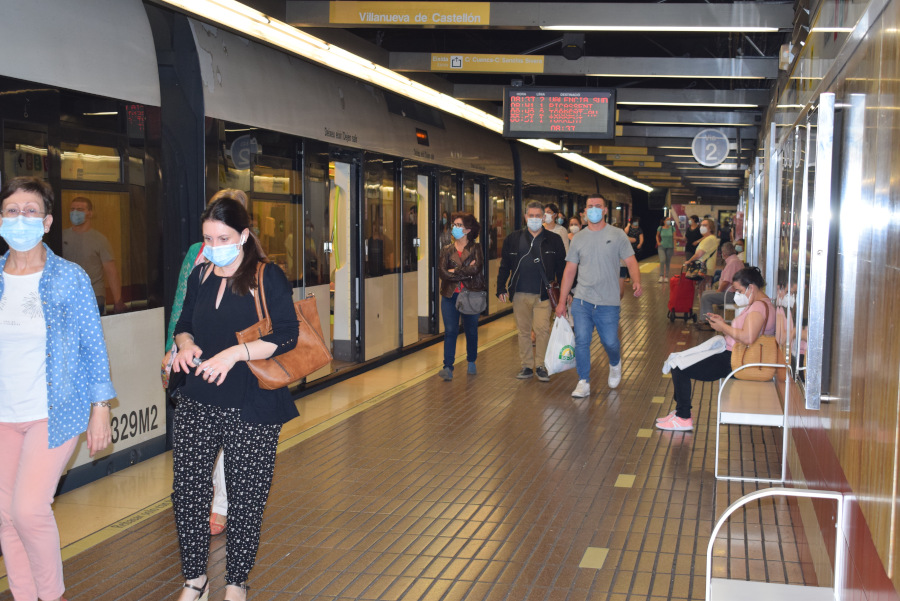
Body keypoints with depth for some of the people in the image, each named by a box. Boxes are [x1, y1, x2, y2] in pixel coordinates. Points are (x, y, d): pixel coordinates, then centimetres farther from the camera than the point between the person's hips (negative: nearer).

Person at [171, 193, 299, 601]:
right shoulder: (200, 276, 9)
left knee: (245, 498, 5)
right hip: (196, 403, 5)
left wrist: (236, 353, -24)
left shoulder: (268, 278, -7)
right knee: (187, 491, 5)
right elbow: (183, 325, 19)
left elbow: (286, 336, -14)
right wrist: (186, 345, -4)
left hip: (250, 409, -4)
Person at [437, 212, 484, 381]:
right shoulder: (446, 250, 9)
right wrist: (466, 272, -11)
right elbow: (442, 272, -5)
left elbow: (477, 268, -13)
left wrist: (455, 271, -11)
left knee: (471, 330, 10)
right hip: (450, 296, 1)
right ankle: (448, 367, -11)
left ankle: (471, 362, 29)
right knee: (450, 331, -8)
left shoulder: (475, 248, 4)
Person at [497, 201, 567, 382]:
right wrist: (501, 289, 4)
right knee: (523, 331, 8)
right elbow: (504, 266, 11)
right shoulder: (513, 239, 7)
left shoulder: (553, 240, 4)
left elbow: (561, 268, 6)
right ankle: (527, 366, 18)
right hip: (519, 294, 2)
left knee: (542, 329, -8)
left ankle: (541, 365, 6)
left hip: (543, 294, -2)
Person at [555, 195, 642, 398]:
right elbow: (569, 271, 9)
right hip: (582, 301, 2)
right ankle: (583, 383, 7)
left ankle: (615, 364, 38)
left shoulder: (617, 235, 1)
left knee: (610, 342, 5)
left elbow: (631, 262, -3)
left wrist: (637, 282, -24)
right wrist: (561, 301, 6)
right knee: (581, 341, -3)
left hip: (608, 302, -2)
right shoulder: (579, 238, 8)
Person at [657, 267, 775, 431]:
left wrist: (724, 328, -19)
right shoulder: (760, 304, 15)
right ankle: (681, 411, 19)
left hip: (734, 362, -12)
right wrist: (723, 323, 6)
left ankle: (684, 418, 0)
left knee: (679, 368, -11)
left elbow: (748, 338, -34)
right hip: (731, 356, 12)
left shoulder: (758, 307, -20)